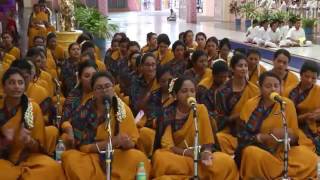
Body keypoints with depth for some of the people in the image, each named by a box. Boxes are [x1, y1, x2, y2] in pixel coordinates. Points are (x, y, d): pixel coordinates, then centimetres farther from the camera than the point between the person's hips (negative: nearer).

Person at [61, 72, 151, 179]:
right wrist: (112, 142, -24)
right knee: (70, 158, -31)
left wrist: (126, 142, -26)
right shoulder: (83, 112, -12)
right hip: (91, 156, -1)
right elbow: (82, 146, -12)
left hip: (117, 156, 1)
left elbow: (132, 142, -1)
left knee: (139, 158, -28)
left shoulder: (123, 109, -6)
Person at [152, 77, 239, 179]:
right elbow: (167, 145, -13)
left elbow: (207, 140, -3)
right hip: (175, 156, -2)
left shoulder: (201, 109, -3)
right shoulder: (168, 113, -9)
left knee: (226, 162, -24)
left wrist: (206, 153, -25)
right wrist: (189, 153, -28)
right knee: (160, 158, -35)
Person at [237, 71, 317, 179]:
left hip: (281, 151, 1)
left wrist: (289, 135, -19)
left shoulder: (288, 104, 1)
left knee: (311, 159, -24)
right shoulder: (250, 105, -3)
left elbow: (295, 136, 4)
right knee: (251, 153, -36)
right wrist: (265, 137, -22)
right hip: (257, 149, 0)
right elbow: (242, 135, -8)